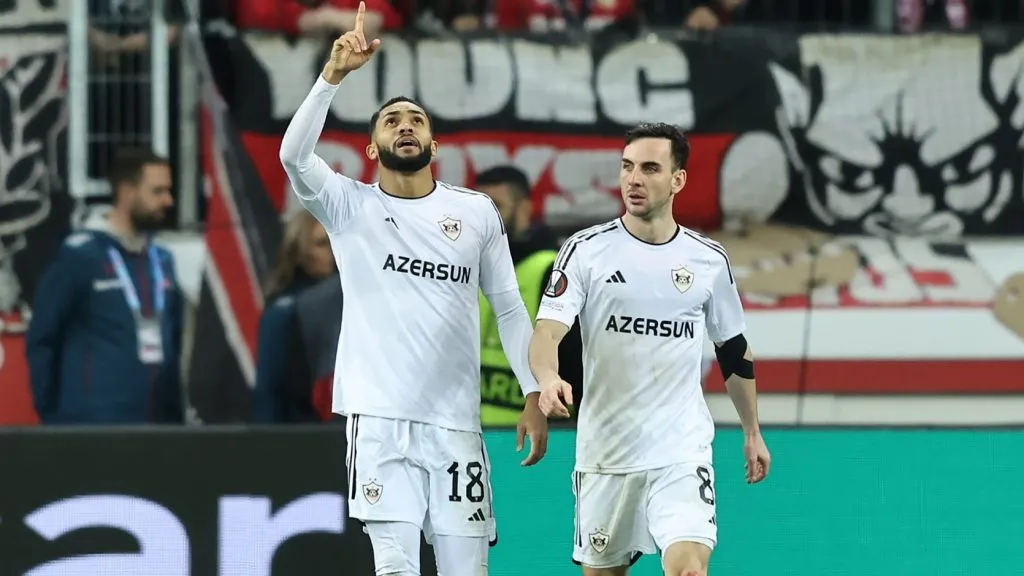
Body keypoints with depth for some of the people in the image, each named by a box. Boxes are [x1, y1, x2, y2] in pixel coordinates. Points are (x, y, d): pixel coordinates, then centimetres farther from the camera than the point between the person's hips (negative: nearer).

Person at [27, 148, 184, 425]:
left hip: (156, 430, 7)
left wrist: (175, 416, 14)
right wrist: (52, 415, -5)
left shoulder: (162, 261, 14)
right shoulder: (80, 256, -5)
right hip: (94, 428, -7)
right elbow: (41, 342, -3)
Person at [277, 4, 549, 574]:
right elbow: (294, 154, -15)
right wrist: (335, 74, -25)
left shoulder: (478, 212, 9)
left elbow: (510, 308, 11)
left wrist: (534, 395, 3)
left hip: (455, 420, 2)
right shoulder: (349, 206, 4)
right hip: (380, 418, -2)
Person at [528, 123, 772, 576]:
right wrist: (548, 378, -36)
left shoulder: (709, 261, 4)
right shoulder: (586, 250, -4)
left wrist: (752, 431, 20)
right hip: (605, 450, 0)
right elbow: (547, 331, -14)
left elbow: (734, 352, 17)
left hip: (682, 452, 0)